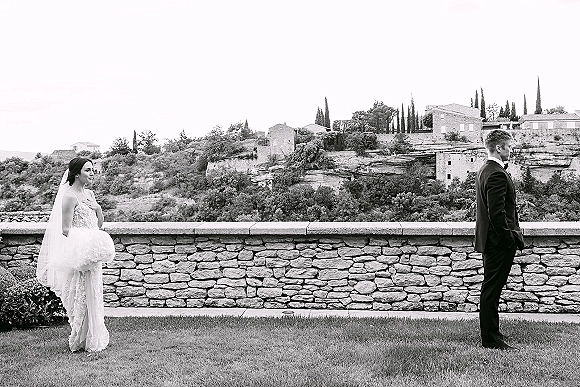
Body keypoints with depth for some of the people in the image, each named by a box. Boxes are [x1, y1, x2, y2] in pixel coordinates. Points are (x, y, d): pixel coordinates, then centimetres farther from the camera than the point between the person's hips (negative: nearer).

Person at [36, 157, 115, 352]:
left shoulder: (89, 194, 13)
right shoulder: (70, 196, -12)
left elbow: (100, 225, 16)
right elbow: (65, 230, -15)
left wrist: (98, 209, -1)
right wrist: (85, 240, -20)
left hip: (92, 251, 8)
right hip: (78, 252, -8)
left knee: (93, 294, 13)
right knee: (82, 296, -3)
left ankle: (94, 337, 23)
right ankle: (80, 340, 8)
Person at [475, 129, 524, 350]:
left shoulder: (486, 170, 14)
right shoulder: (497, 174, -20)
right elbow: (497, 213, -24)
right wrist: (509, 238, -19)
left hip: (491, 240, 11)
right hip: (499, 241, -11)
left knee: (491, 289, 16)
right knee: (492, 289, -4)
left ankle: (490, 334, 26)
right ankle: (491, 339, 3)